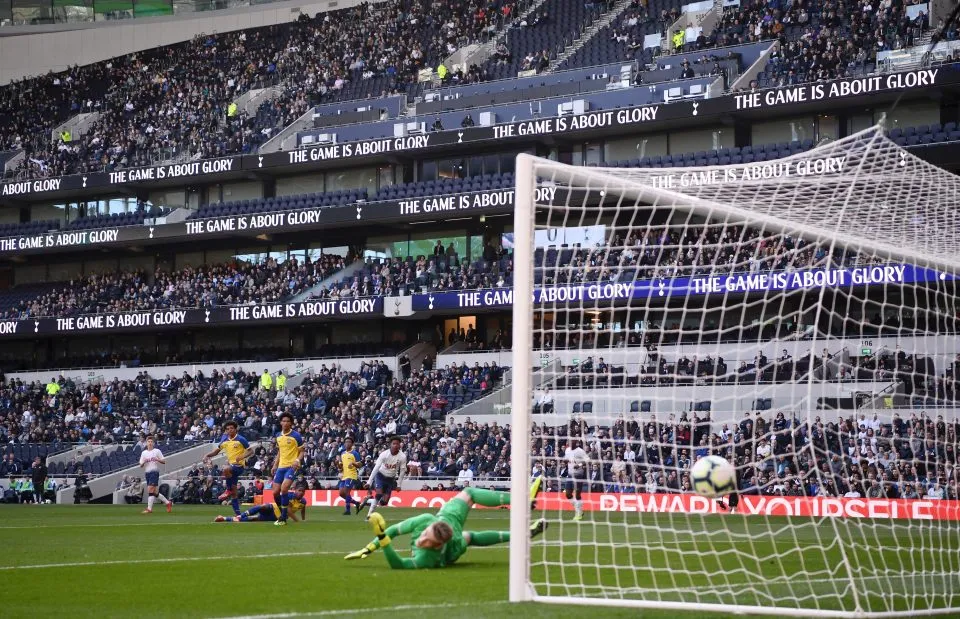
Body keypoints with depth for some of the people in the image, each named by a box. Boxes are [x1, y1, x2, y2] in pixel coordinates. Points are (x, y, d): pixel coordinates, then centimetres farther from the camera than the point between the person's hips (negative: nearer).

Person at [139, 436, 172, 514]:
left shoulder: (157, 451, 3)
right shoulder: (143, 453, 15)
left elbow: (164, 462, 2)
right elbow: (141, 465, 13)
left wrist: (157, 459, -16)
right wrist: (144, 462, -8)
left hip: (154, 472, -6)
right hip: (147, 473, 6)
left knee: (150, 490, -15)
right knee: (155, 493, 7)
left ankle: (149, 509, -15)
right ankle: (168, 503, 21)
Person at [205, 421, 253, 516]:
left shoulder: (240, 439, -8)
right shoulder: (224, 440, 7)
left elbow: (251, 451, -7)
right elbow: (217, 450, 18)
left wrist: (242, 457, -22)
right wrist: (208, 455, 1)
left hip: (239, 465, -7)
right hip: (230, 465, 7)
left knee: (226, 469, -39)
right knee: (233, 494, 6)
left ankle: (229, 490, -17)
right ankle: (238, 514, 12)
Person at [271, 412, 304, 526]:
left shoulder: (296, 435, -7)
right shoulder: (278, 436, 11)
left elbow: (302, 451, -2)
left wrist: (297, 460, -21)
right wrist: (275, 465, 16)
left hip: (292, 466, -6)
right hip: (281, 466, 6)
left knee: (284, 488, -23)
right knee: (275, 492, 1)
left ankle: (283, 518, -15)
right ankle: (283, 514, 24)